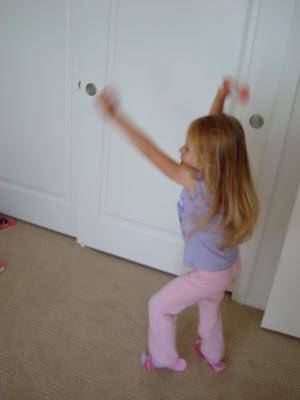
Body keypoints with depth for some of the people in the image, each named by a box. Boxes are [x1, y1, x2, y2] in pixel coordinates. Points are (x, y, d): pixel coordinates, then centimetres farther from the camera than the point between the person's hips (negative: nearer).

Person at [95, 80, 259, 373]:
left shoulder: (196, 183, -35)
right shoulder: (227, 175, -15)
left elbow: (151, 152, -34)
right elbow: (212, 134, 0)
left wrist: (114, 115, -31)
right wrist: (220, 99, -11)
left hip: (208, 276, -8)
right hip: (231, 267, 8)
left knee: (160, 306, 16)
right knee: (209, 307, 33)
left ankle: (163, 358, 39)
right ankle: (213, 355, 58)